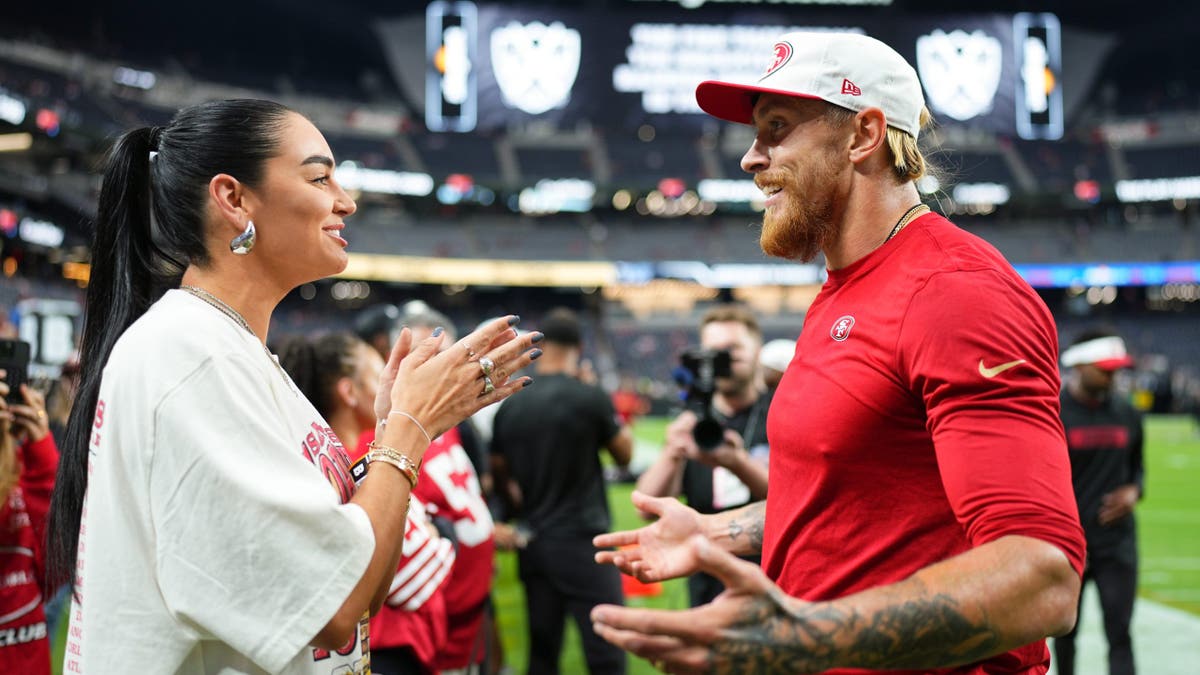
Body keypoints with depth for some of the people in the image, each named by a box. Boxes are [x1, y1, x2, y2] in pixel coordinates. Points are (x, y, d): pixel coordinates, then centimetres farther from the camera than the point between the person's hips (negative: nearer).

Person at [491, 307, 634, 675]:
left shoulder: (510, 407, 3)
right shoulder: (590, 398, -11)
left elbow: (501, 475, 11)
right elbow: (624, 453, 4)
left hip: (533, 544, 5)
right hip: (583, 541, -5)